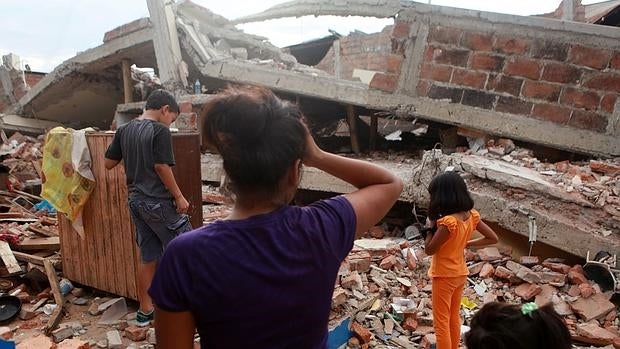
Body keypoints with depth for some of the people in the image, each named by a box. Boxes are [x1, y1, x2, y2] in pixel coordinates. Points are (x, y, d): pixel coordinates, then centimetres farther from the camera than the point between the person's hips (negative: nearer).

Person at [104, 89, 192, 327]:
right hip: (158, 201, -7)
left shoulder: (124, 131, 9)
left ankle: (145, 311, 23)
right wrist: (179, 196, -11)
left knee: (148, 257, 14)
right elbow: (161, 167, -17)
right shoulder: (160, 130, -12)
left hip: (136, 201, 7)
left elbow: (108, 163, 11)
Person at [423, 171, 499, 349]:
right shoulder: (471, 215, -6)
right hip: (460, 274, 8)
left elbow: (429, 249, -19)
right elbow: (492, 238, 4)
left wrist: (432, 224, -15)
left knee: (441, 322, 6)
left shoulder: (448, 222, -28)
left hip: (444, 276, -7)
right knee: (454, 318, 22)